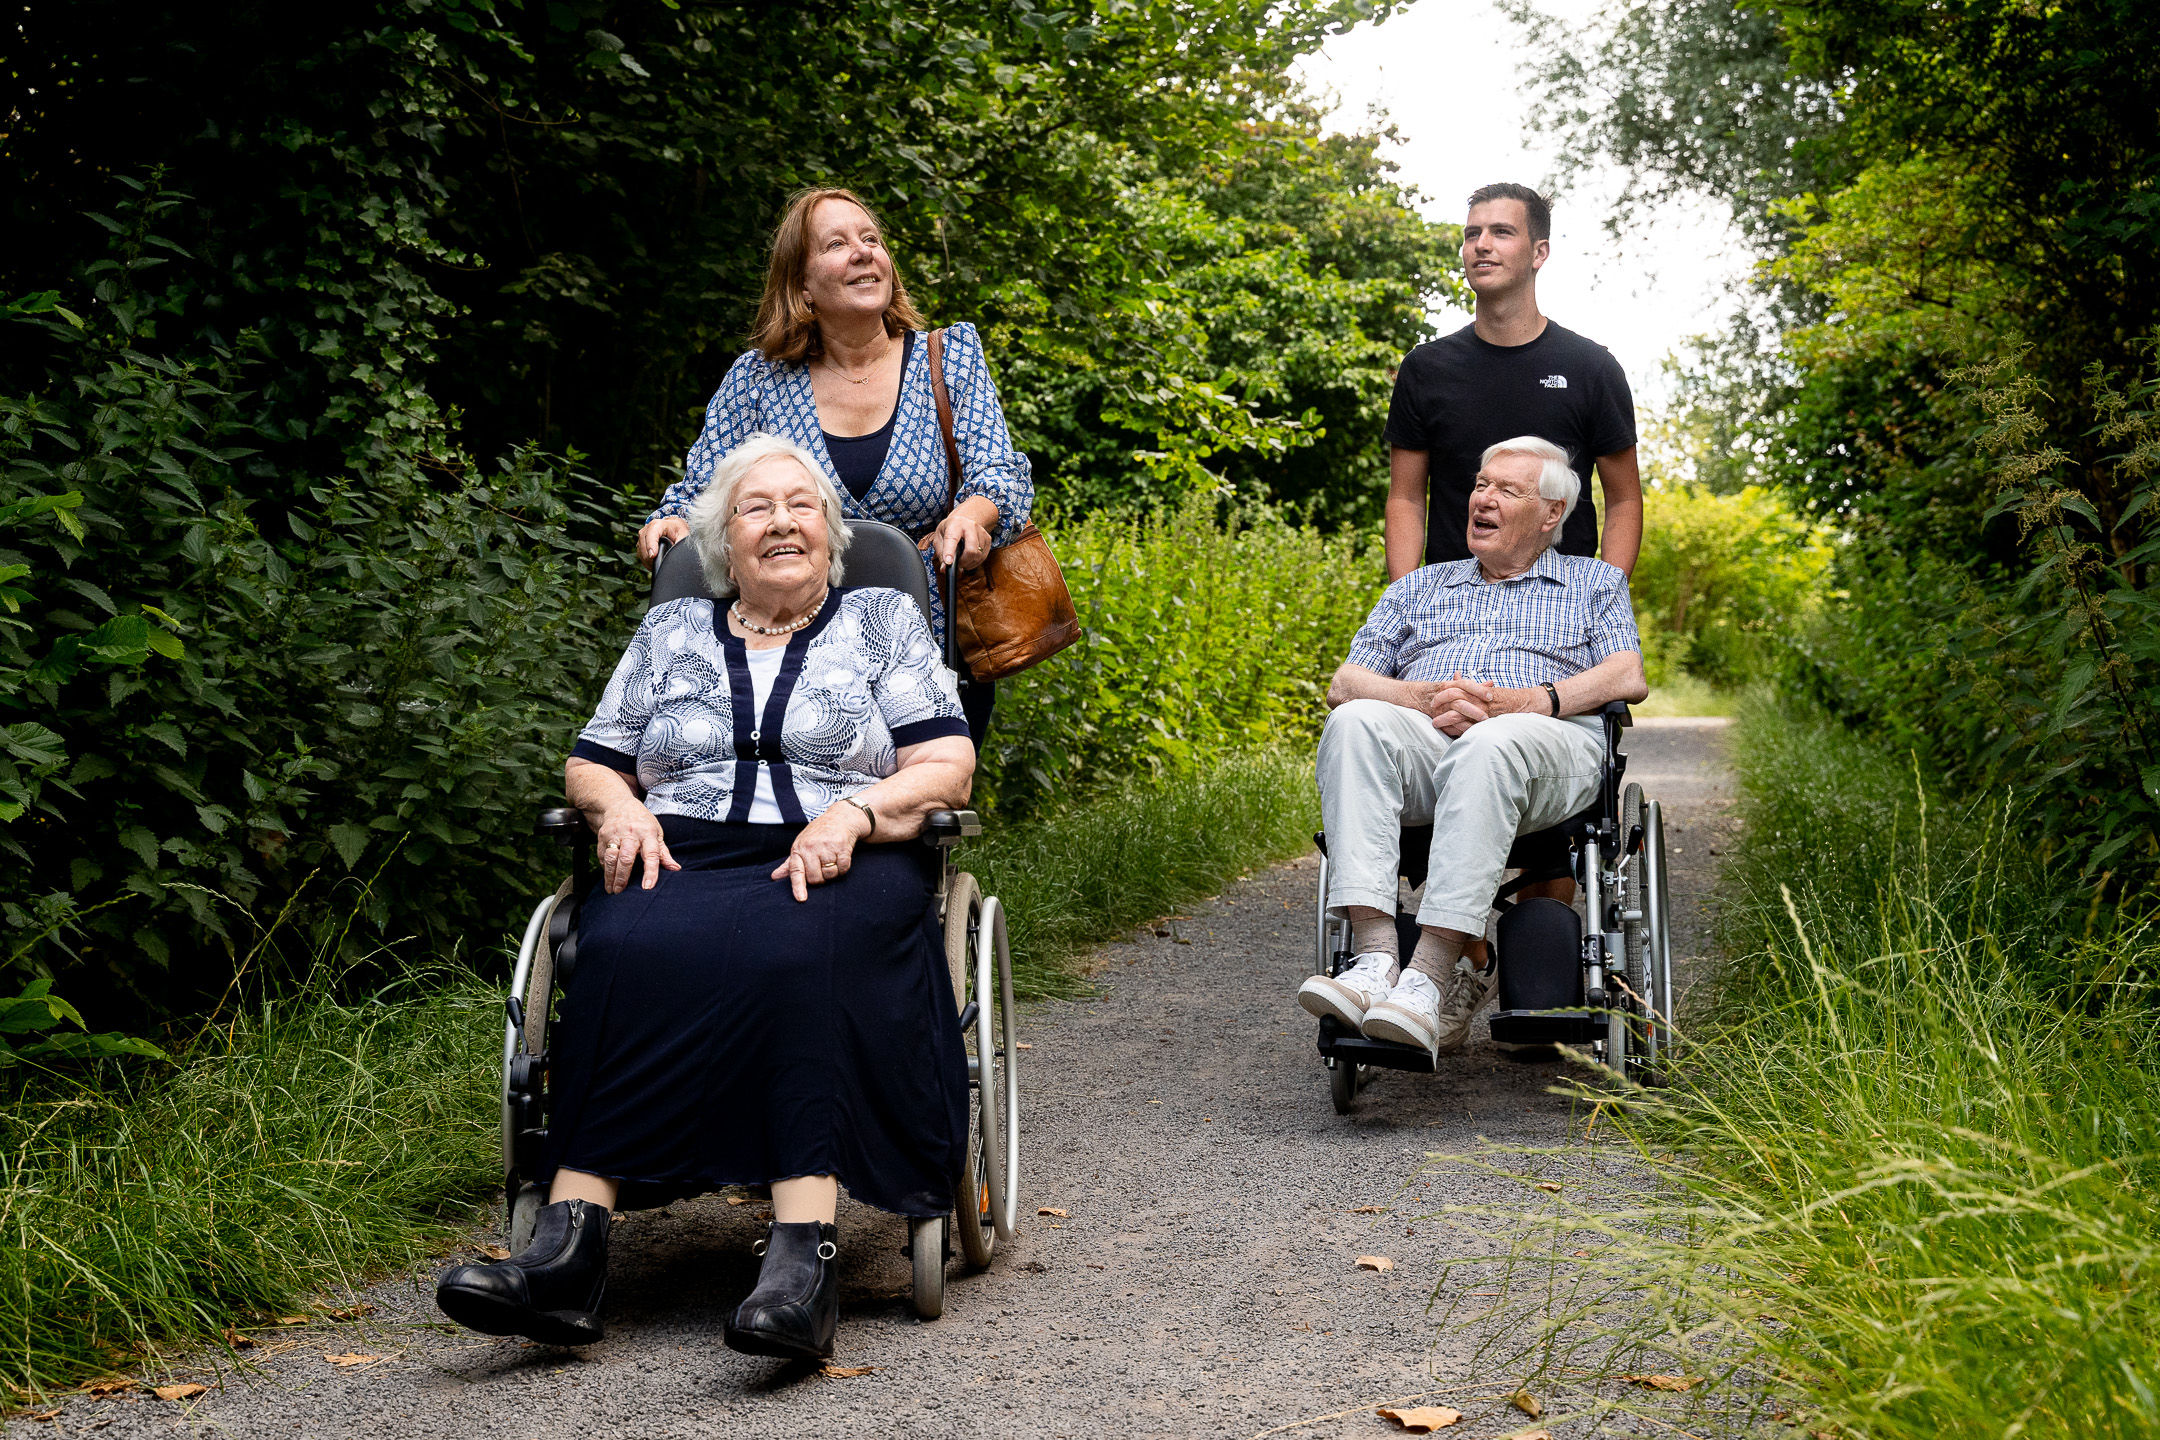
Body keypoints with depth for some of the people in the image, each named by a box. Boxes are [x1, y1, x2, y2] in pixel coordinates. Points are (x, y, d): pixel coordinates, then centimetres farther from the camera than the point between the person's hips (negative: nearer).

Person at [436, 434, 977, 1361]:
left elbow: (946, 769, 7)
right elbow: (589, 766, 23)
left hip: (839, 868, -2)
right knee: (630, 951, -34)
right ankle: (568, 1250, -42)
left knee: (797, 957, -38)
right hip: (682, 860, 2)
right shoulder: (671, 633, 23)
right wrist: (619, 807, -1)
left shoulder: (883, 622, 17)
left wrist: (851, 814, -12)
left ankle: (804, 1255, -48)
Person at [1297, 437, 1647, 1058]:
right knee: (1355, 722, -34)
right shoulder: (1420, 586, 31)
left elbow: (1627, 679, 7)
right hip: (1423, 740, 3)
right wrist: (1427, 697, -4)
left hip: (1548, 741, -2)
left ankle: (1429, 978, -47)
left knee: (1490, 744, -41)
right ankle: (1374, 958, -44)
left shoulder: (1594, 581, 26)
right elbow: (1344, 684, 18)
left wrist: (1522, 701, -11)